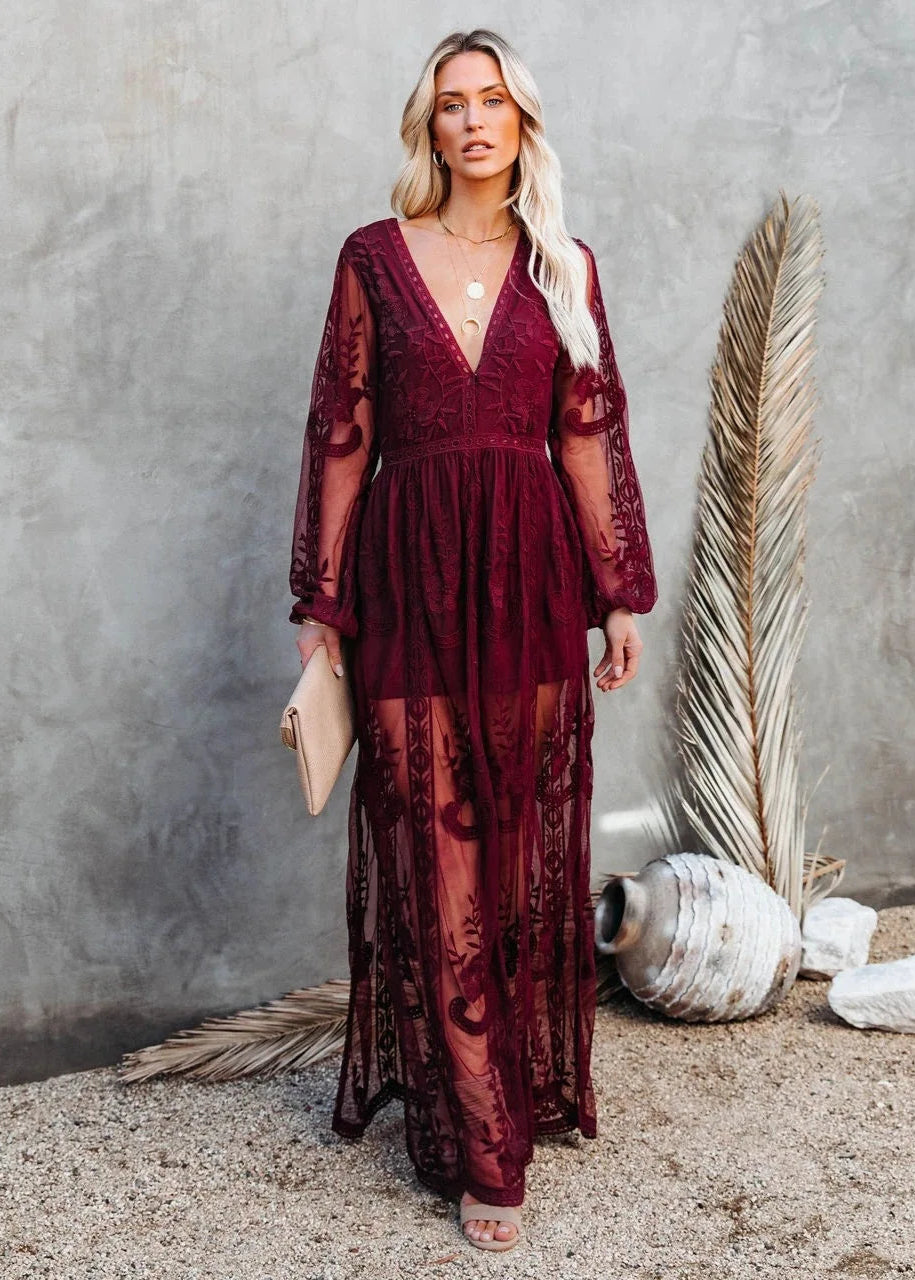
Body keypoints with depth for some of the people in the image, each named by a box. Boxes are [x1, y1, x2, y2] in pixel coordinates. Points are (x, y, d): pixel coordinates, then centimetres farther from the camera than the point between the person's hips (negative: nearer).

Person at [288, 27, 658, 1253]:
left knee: (527, 843, 8)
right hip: (410, 575, -2)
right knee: (434, 848, -1)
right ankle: (481, 1144, 8)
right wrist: (322, 604, -1)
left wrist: (621, 594, 5)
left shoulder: (565, 268, 8)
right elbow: (341, 438, 2)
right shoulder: (375, 257, 3)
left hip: (531, 571, 2)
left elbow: (588, 437, 8)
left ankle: (529, 1082, 28)